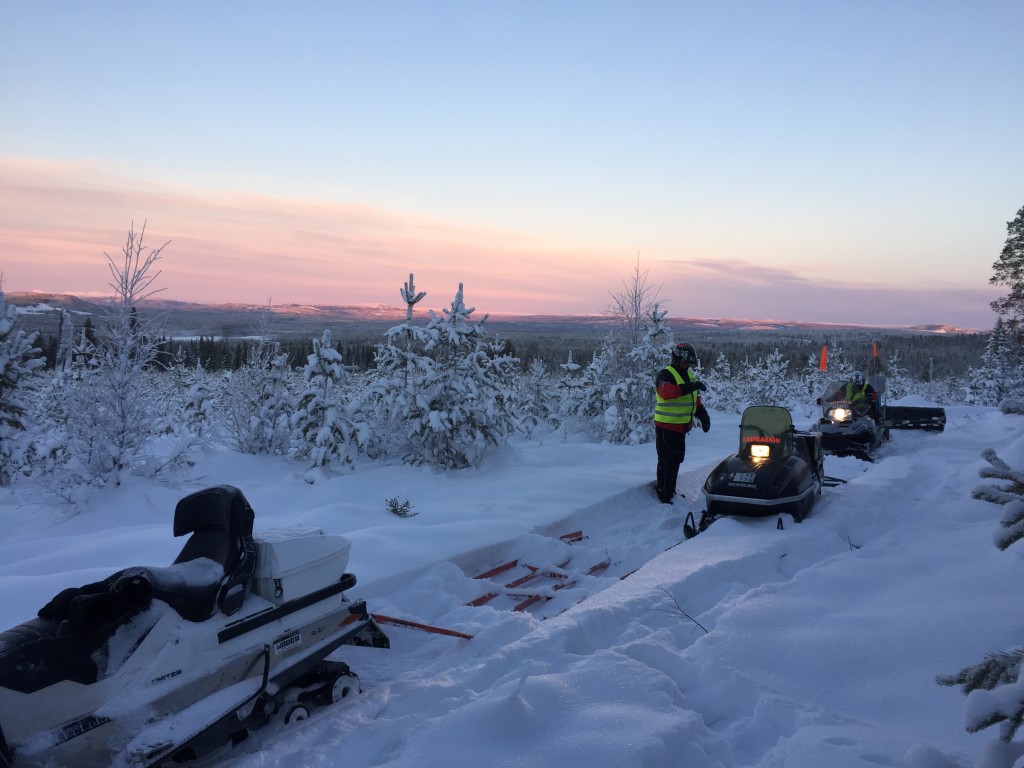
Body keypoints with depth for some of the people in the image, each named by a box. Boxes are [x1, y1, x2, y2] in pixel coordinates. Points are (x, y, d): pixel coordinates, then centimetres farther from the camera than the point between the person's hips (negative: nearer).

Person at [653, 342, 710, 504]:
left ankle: (670, 490, 29)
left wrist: (703, 415, 10)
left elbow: (695, 400, 23)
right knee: (667, 461, -6)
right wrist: (690, 387, -36)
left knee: (677, 459, 16)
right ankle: (663, 496, 0)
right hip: (666, 427, -8)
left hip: (681, 427, 9)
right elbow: (666, 392, -33)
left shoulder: (689, 375, 16)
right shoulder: (666, 375, -12)